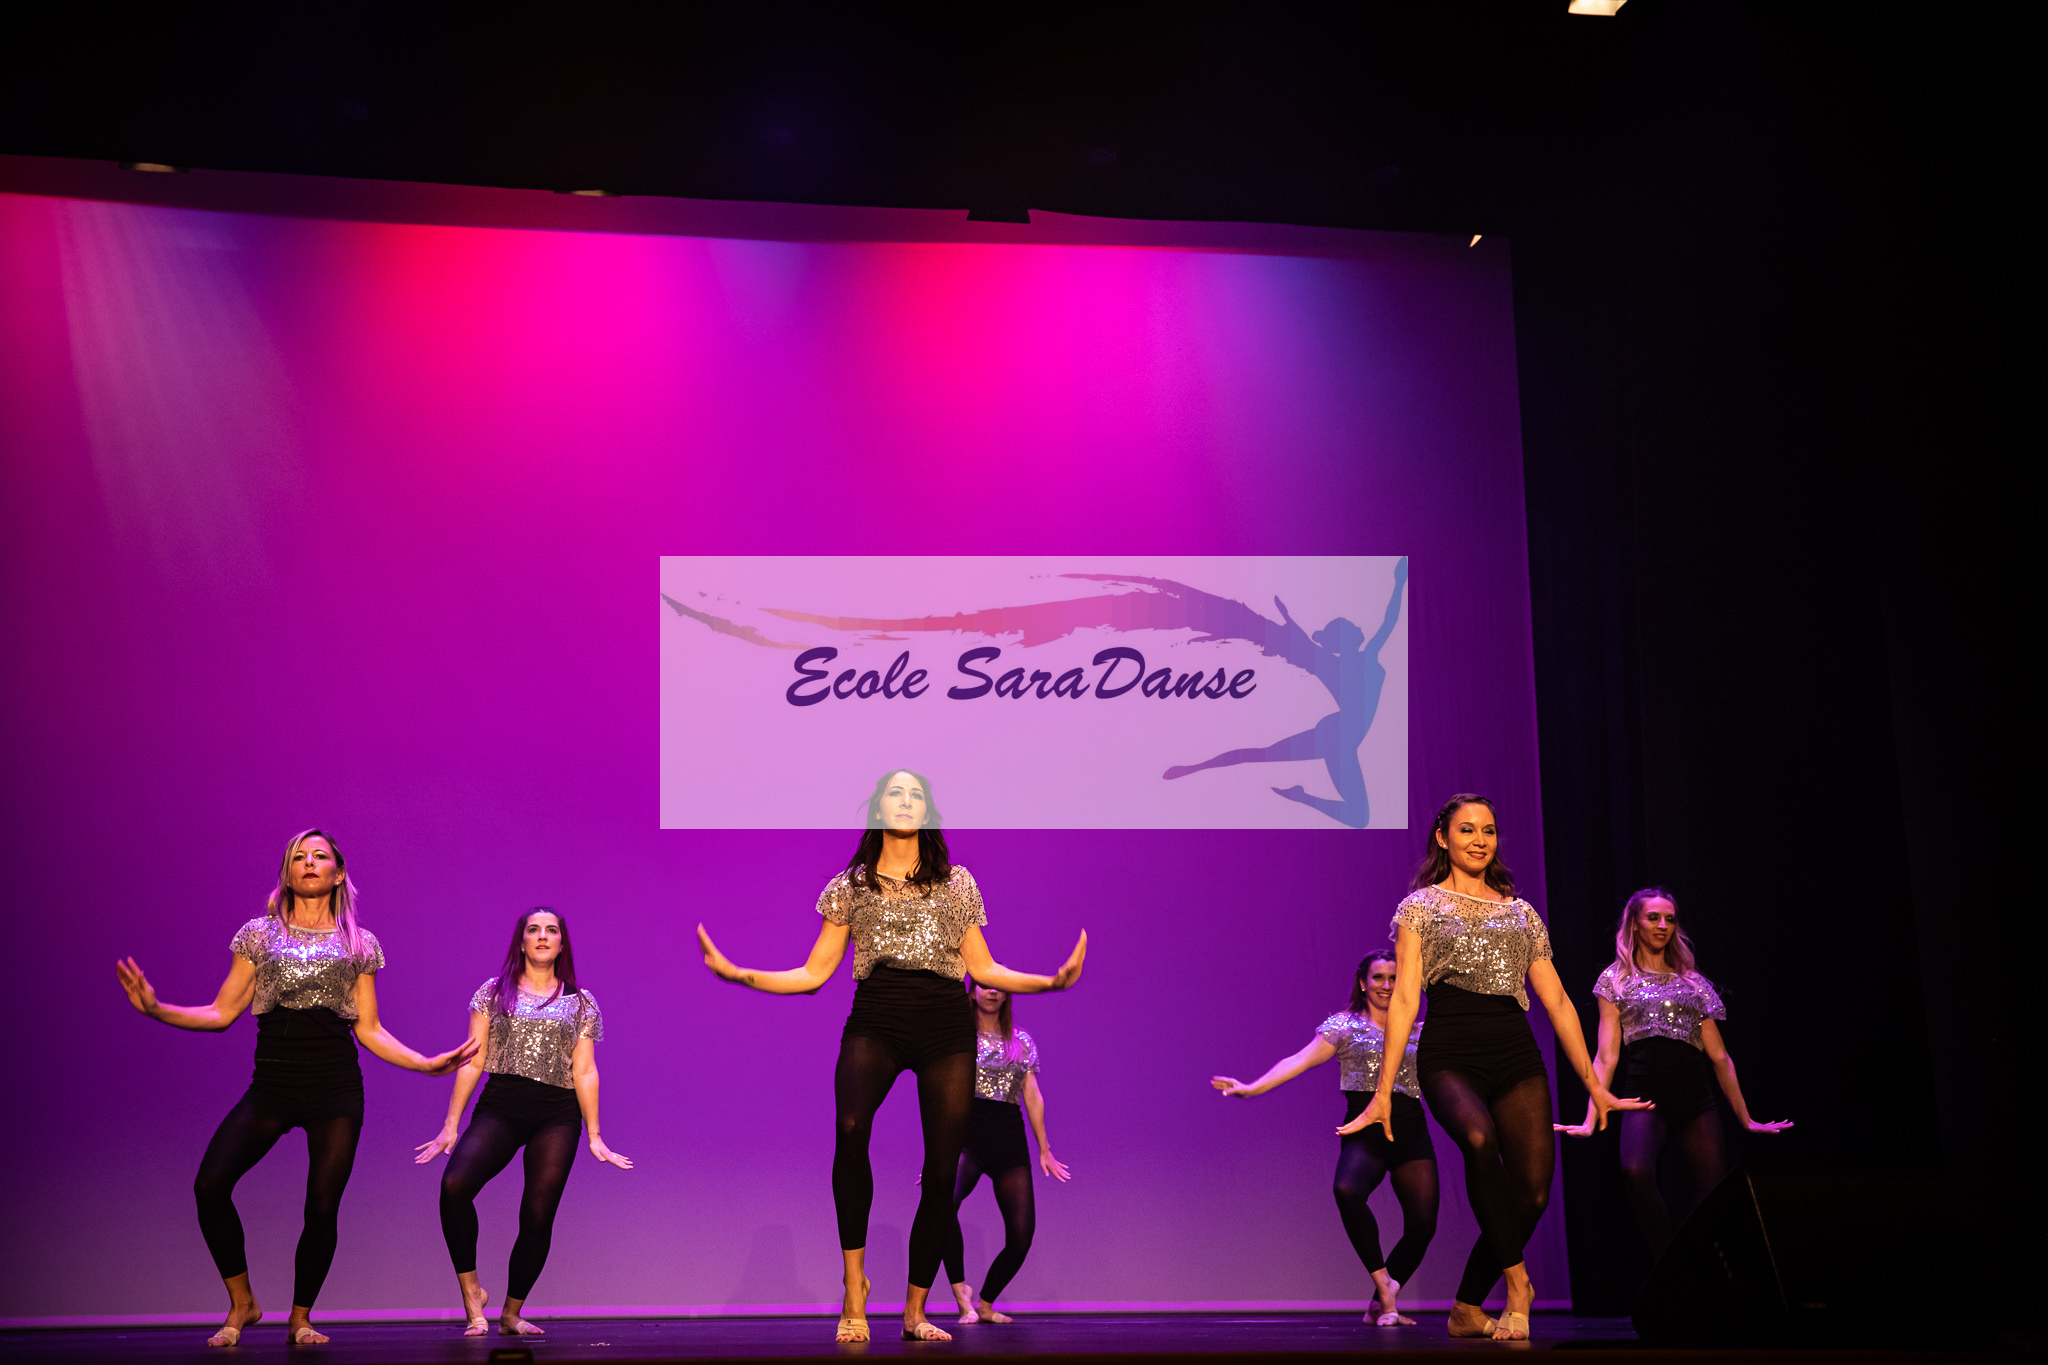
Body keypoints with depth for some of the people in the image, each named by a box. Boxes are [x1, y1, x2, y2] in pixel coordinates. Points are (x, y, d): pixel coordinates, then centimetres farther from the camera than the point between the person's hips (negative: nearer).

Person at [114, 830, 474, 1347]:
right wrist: (155, 1008, -4)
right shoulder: (259, 933, 12)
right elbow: (222, 1012, 9)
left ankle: (300, 1317, 17)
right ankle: (242, 1302, 4)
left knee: (323, 1206, -5)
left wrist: (428, 1063, 2)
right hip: (271, 1085, 0)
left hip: (336, 1089, 0)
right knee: (210, 1184, -16)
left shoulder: (359, 943, 12)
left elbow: (369, 1030, 12)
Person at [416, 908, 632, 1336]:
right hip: (499, 1108, 0)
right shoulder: (493, 993, 12)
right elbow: (472, 1062, 9)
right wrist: (450, 1125, 3)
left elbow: (585, 1072, 10)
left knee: (538, 1215, -5)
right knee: (454, 1183, -25)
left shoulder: (581, 1003, 12)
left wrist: (594, 1136, 4)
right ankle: (470, 1291, -10)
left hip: (557, 1116, 1)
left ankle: (511, 1313, 14)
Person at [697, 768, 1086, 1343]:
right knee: (850, 1128, -31)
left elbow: (983, 968, 19)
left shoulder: (957, 883, 20)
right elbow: (813, 973, 15)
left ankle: (915, 1312, 10)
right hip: (875, 1019, -1)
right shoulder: (850, 886, 18)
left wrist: (1053, 979, 5)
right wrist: (737, 973, 3)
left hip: (947, 1025, 2)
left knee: (942, 1170, -5)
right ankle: (854, 1283, -20)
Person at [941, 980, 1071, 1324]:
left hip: (1010, 1140, 4)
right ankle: (960, 1290, -18)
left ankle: (985, 1305, 15)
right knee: (944, 1202, -34)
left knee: (1021, 1234, -6)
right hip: (968, 1135, -4)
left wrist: (1044, 1151, 13)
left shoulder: (1022, 1041, 17)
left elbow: (1032, 1097, 16)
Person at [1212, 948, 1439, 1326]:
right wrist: (1252, 1087, -15)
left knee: (1422, 1224, -8)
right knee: (1347, 1190, -33)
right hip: (1365, 1133, -3)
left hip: (1412, 1134, 3)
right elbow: (1301, 1060, -3)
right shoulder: (1344, 1025, 8)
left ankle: (1381, 1304, 12)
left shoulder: (1418, 1033, 18)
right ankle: (1382, 1281, -15)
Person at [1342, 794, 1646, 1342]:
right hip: (1450, 1056, -4)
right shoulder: (1421, 907, 9)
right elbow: (1404, 999, 0)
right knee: (1479, 1139, -35)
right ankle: (1516, 1282, -21)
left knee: (1533, 1191, -8)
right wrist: (1384, 1092, -7)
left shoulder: (1521, 912, 20)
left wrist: (1594, 1084, 16)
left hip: (1517, 1059, 4)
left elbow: (1557, 1001, 20)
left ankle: (1467, 1310, 9)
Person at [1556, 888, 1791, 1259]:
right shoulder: (1616, 979, 12)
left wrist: (1746, 1119, 17)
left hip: (1697, 1102, 3)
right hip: (1646, 1097, -3)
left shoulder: (1693, 982, 20)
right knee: (1636, 1170, -32)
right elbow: (1606, 1056, 5)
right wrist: (1591, 1120, -7)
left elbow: (1720, 1057, 20)